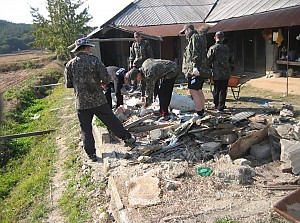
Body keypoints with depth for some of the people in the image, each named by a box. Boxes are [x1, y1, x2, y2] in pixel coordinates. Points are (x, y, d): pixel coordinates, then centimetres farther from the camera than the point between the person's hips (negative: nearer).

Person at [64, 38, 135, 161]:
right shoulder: (94, 60, -7)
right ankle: (128, 138, 22)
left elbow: (68, 84, 7)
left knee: (86, 129, 11)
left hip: (81, 103, 2)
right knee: (112, 121, 11)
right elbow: (106, 78, -10)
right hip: (98, 100, -1)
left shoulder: (70, 65, 0)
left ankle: (91, 154, 15)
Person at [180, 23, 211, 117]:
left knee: (194, 91, -14)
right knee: (199, 91, 17)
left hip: (195, 71, -11)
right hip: (201, 70, 11)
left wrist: (195, 66, -29)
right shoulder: (198, 38, 26)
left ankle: (199, 114, -14)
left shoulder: (195, 37, -6)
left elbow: (196, 53, -20)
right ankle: (202, 111, 26)